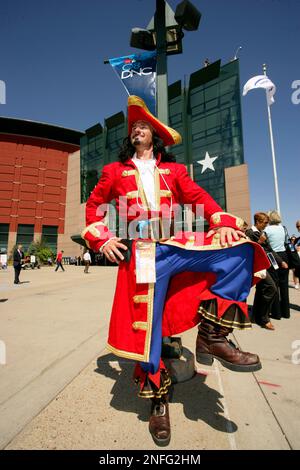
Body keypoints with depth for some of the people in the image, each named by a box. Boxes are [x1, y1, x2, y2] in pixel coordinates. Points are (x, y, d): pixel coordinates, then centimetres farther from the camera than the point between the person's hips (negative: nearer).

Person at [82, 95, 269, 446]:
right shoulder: (115, 171, 19)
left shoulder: (173, 170, 20)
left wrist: (223, 223, -11)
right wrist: (101, 240, 3)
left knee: (239, 249, -18)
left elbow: (198, 197, 8)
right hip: (142, 254, -1)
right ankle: (157, 398, 25)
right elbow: (94, 206, 20)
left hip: (178, 246, 2)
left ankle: (212, 333, -9)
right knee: (146, 325, -1)